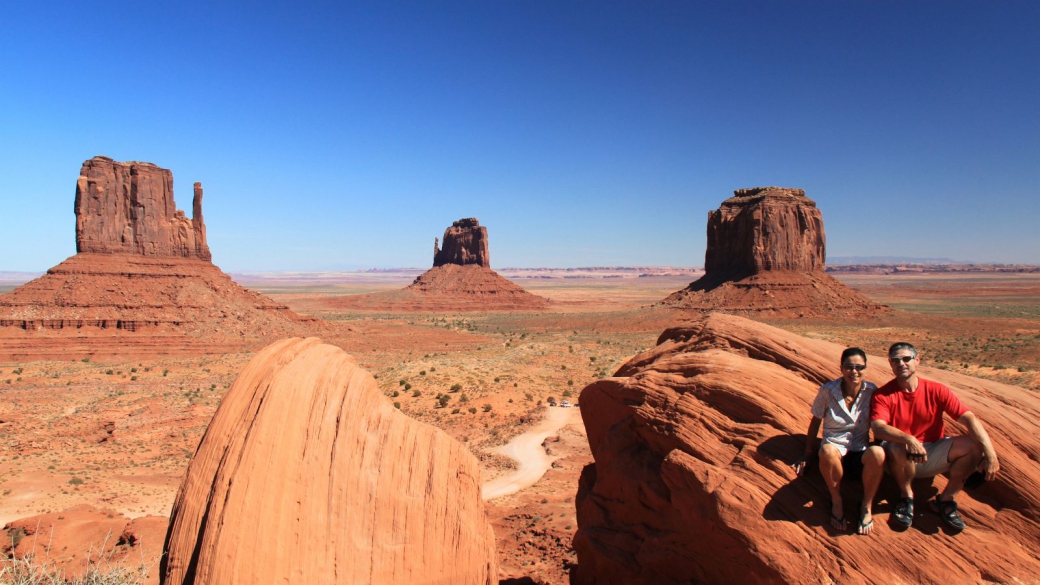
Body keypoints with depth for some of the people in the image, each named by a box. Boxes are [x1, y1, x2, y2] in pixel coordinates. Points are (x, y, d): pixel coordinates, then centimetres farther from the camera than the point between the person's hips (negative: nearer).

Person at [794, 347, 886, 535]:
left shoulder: (871, 391, -2)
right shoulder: (827, 390, -5)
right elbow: (815, 422, 6)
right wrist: (808, 455, 8)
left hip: (860, 453, 1)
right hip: (835, 448, -1)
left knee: (877, 453, -36)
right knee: (827, 451, -40)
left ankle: (867, 506, -11)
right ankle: (836, 501, -12)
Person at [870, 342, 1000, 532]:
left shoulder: (937, 390, -3)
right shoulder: (883, 395, -10)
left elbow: (969, 418, -12)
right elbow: (878, 428, -26)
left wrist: (990, 453, -26)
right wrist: (909, 439, -43)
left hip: (934, 455, 4)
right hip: (903, 459, -3)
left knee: (976, 444, -18)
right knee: (899, 448, -37)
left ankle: (946, 499, -1)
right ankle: (906, 496, -6)